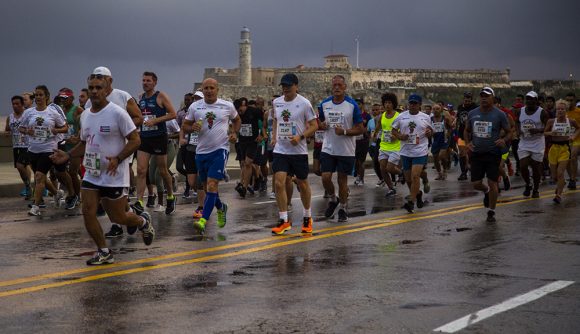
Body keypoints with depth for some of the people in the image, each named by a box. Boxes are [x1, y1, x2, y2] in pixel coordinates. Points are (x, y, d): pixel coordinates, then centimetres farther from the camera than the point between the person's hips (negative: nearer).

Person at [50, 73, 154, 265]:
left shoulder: (117, 113, -13)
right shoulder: (85, 115, 8)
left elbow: (135, 140, -13)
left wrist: (117, 159, -25)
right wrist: (67, 156, 4)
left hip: (115, 176, -6)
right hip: (91, 175, 6)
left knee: (117, 217, 2)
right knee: (87, 212, -5)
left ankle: (144, 222, 34)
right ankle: (104, 252, 9)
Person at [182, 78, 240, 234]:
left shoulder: (227, 106, 1)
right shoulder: (194, 107, 3)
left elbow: (237, 120, 19)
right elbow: (184, 126, 9)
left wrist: (234, 133, 1)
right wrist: (192, 128, -13)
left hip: (220, 149, -3)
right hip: (202, 151, 4)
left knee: (212, 185, -16)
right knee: (207, 186, 14)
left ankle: (203, 221, -20)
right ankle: (221, 208, 42)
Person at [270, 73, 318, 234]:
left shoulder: (304, 103, -10)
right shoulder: (276, 102, 5)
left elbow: (314, 126, -8)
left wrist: (300, 137, -21)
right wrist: (274, 137, 10)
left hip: (299, 150, -3)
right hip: (280, 150, 3)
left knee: (302, 184, 11)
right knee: (279, 183, -10)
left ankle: (307, 218, 30)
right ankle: (284, 220, -3)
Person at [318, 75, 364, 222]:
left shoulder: (352, 105, -8)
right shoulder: (324, 104, 3)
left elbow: (360, 129, -6)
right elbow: (319, 123, 16)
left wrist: (344, 132, -22)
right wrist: (322, 125, -9)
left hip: (346, 151, -3)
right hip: (328, 148, 3)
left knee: (342, 180, 5)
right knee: (325, 178, -5)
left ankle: (342, 209, 21)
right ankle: (333, 199, 24)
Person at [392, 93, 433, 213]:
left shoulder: (425, 117, 3)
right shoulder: (401, 117, 3)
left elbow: (431, 133, 12)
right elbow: (393, 130, 10)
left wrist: (429, 133, -11)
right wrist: (399, 136, -10)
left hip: (420, 151, -3)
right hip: (406, 152, 3)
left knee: (415, 176, -16)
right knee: (408, 179, 10)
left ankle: (411, 202, -12)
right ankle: (418, 194, 38)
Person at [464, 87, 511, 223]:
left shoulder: (499, 114, -5)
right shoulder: (472, 113, 4)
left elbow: (509, 132, 2)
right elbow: (467, 131, 18)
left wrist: (504, 140, -19)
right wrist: (468, 142, 0)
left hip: (493, 154, -3)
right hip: (476, 154, 3)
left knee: (492, 183, -1)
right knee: (476, 184, 3)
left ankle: (491, 211, 16)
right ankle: (486, 191, 39)